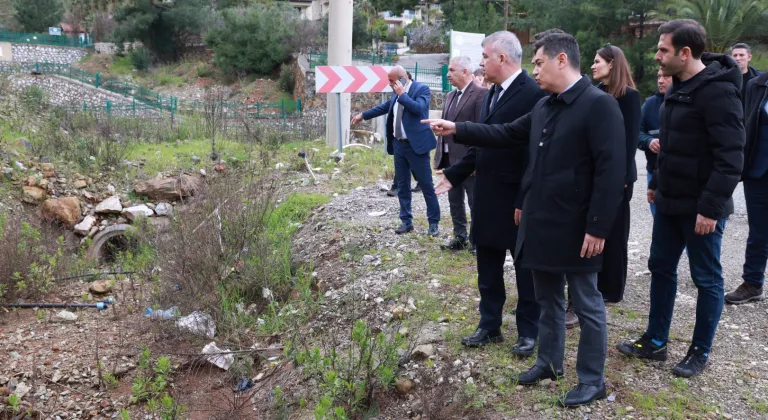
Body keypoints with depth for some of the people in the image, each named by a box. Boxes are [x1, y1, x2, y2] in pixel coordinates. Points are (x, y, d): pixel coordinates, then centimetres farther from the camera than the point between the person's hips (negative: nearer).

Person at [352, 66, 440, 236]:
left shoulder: (421, 88, -9)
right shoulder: (396, 93, 10)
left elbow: (418, 108, -26)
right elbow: (384, 107, 27)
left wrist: (402, 94, -18)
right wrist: (363, 115, 33)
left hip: (416, 145, -7)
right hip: (399, 145, 7)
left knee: (426, 185, 1)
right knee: (402, 185, 11)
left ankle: (433, 222, 11)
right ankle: (406, 221, 20)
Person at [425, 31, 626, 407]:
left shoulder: (600, 105, -15)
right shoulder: (543, 107, 10)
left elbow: (612, 171, -19)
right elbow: (506, 135, 16)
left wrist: (598, 228, -21)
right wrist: (456, 129, 9)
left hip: (575, 229, -8)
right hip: (540, 225, 8)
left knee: (587, 306, 7)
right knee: (548, 300, 20)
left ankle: (592, 380, 20)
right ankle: (549, 362, 36)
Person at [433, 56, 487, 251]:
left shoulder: (480, 94, -12)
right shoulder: (450, 95, 14)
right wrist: (438, 154, 14)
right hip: (449, 159, 8)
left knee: (475, 203, 3)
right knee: (454, 202, 15)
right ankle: (460, 237, 26)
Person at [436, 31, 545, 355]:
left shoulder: (533, 93, -17)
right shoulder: (492, 93, 11)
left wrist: (526, 203, -21)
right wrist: (454, 174, 13)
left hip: (517, 200, -8)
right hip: (487, 197, 8)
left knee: (526, 268, 9)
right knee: (488, 267, 16)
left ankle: (528, 331, 24)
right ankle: (490, 325, 30)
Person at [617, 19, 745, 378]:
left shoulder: (718, 91, -19)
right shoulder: (679, 87, 9)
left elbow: (730, 157, -22)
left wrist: (711, 207, -24)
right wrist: (656, 183, 18)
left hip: (700, 207, -9)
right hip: (670, 201, 9)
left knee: (706, 278, 6)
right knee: (660, 268, 14)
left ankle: (700, 352, 21)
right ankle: (655, 342, 27)